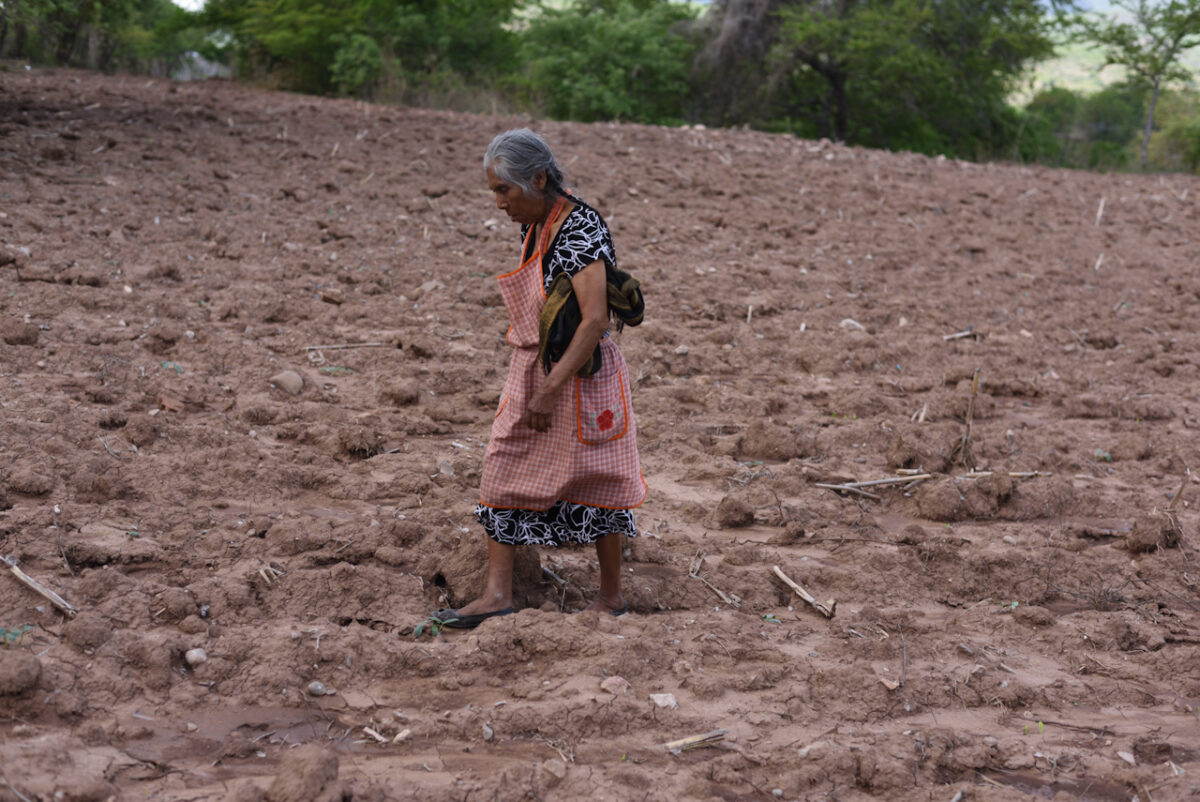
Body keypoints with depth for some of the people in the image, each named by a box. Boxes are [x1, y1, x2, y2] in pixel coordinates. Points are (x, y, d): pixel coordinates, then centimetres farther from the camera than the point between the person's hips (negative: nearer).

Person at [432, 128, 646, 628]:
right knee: (504, 474, 5)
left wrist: (552, 390, -24)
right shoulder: (534, 226, 7)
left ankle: (611, 596, 20)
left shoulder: (581, 231, -21)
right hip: (531, 371, 8)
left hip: (579, 375, -8)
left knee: (593, 483, 4)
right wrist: (533, 382, 17)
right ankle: (497, 593, 10)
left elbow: (594, 321, -25)